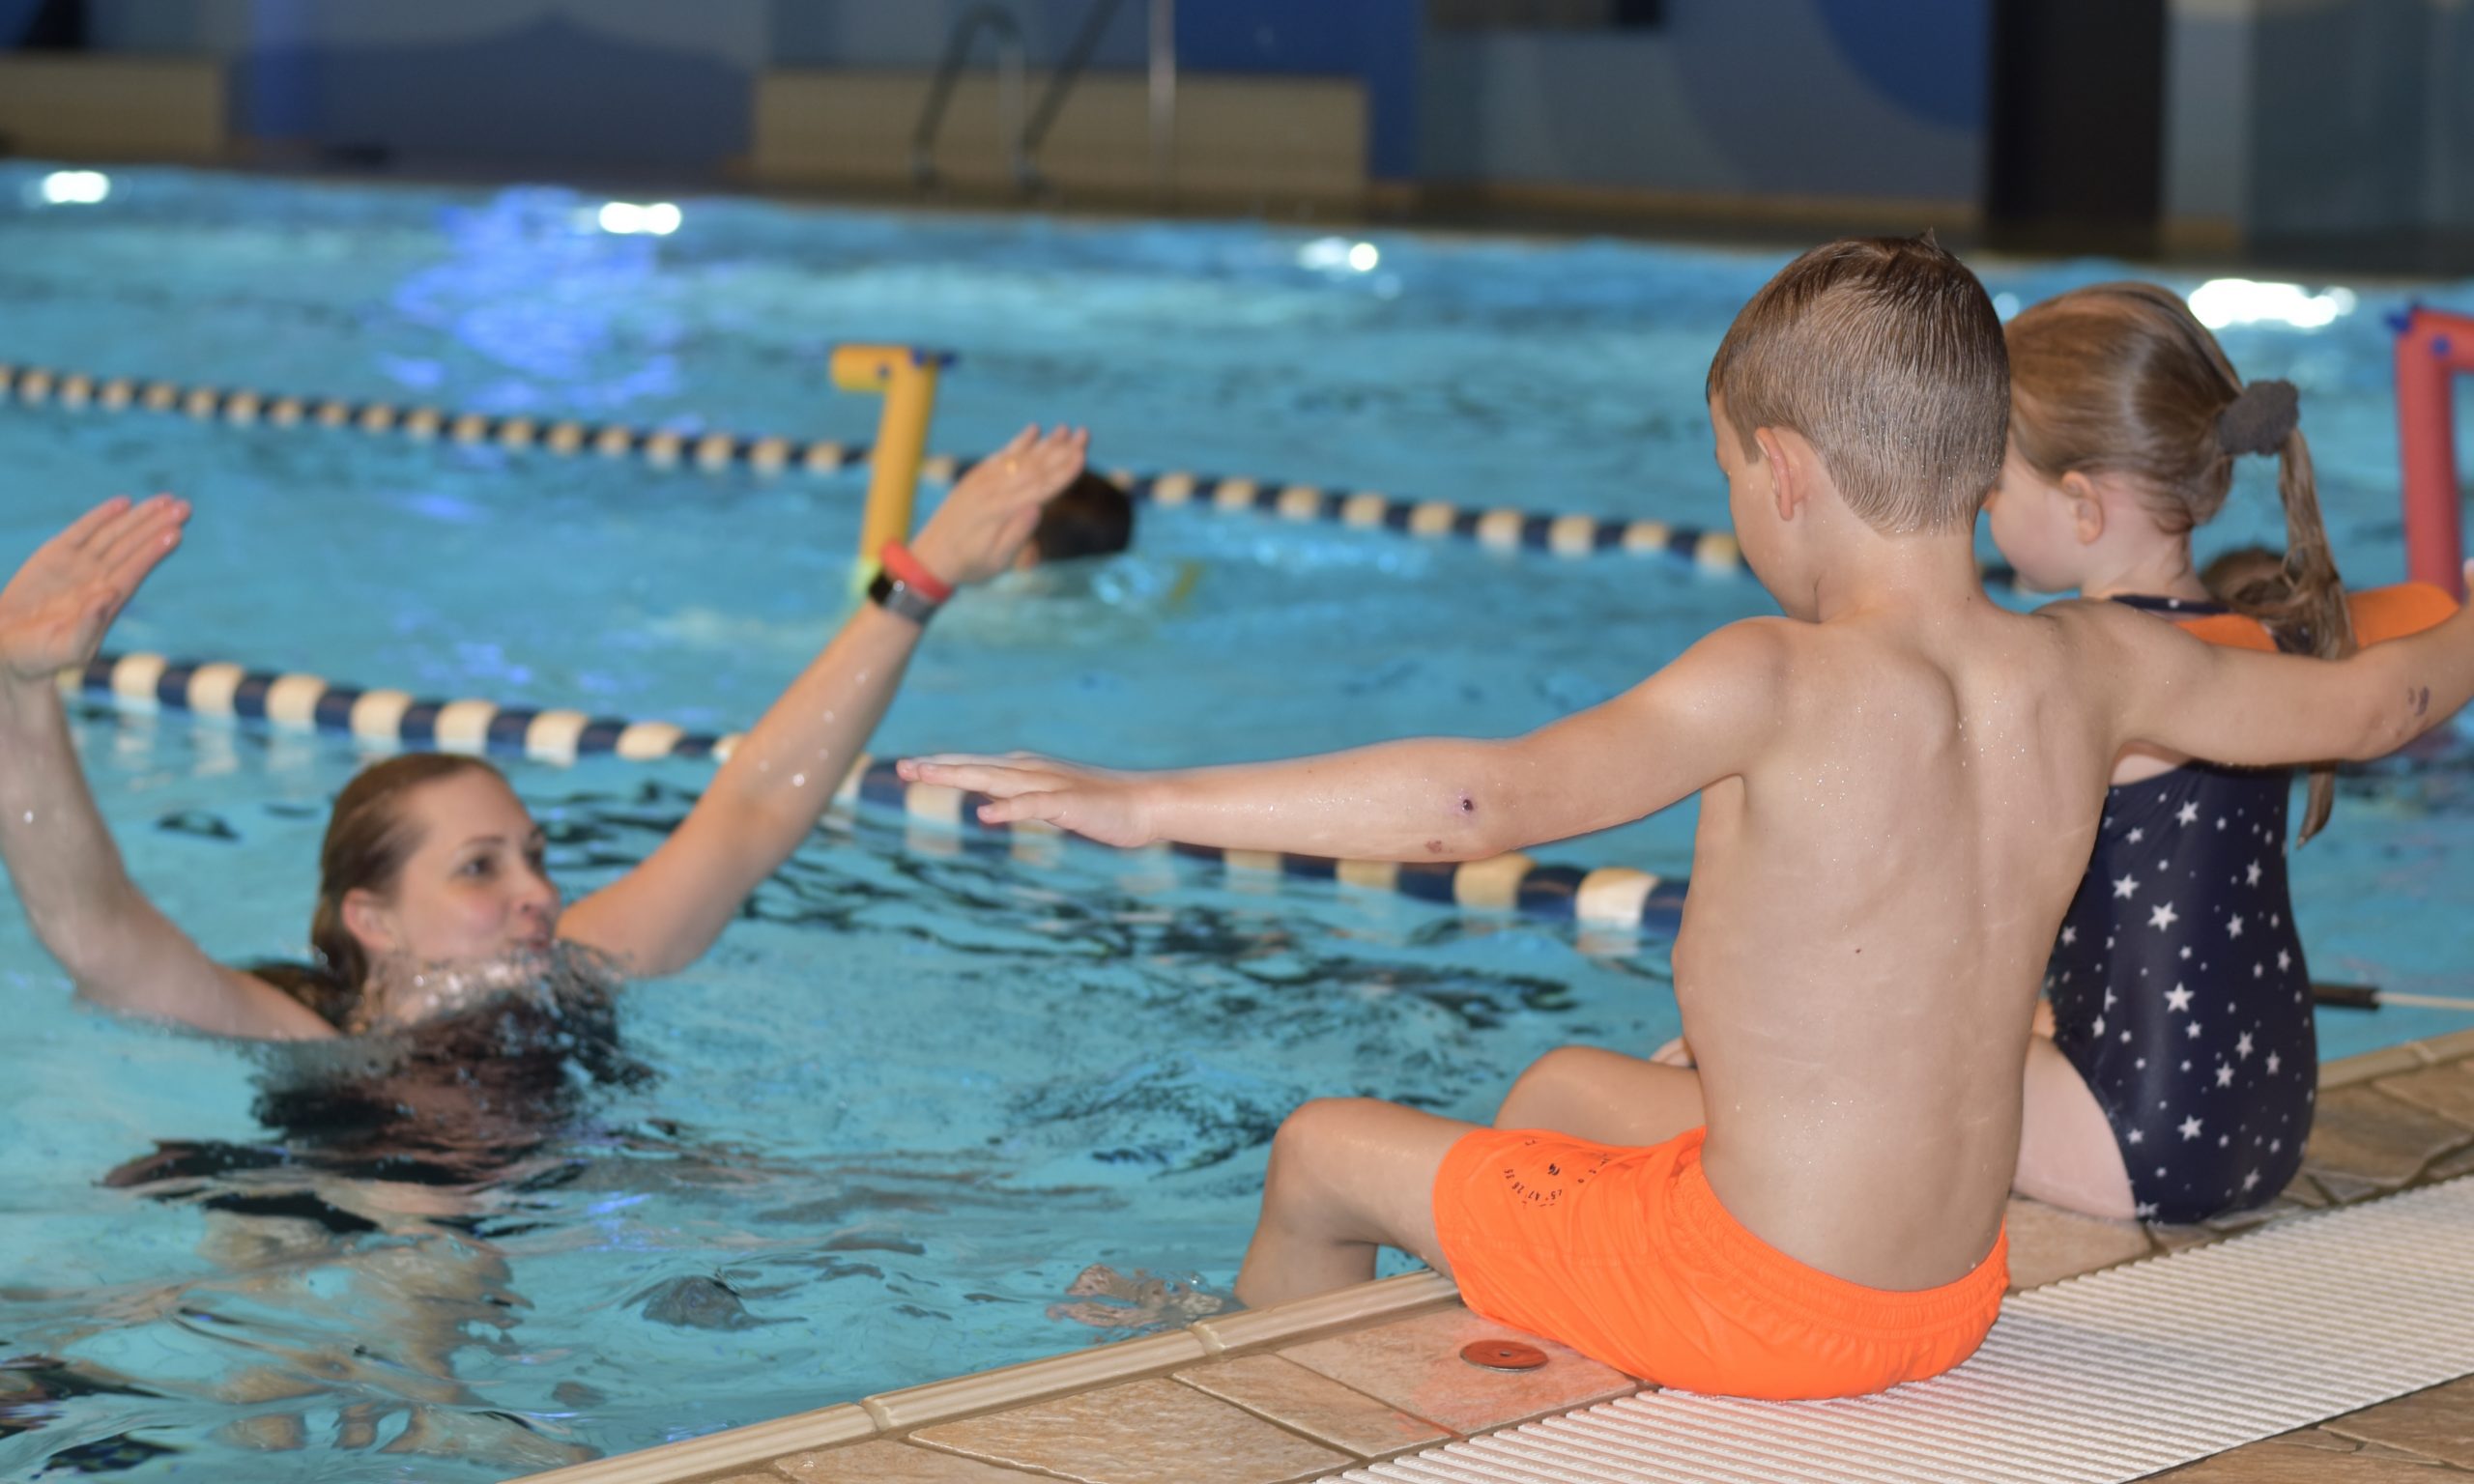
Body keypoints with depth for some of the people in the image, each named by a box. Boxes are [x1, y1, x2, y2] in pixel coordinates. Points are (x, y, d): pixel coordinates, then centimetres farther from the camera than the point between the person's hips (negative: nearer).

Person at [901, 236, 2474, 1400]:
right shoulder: (2098, 669, -6)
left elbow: (1498, 793, -37)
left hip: (1758, 1302, -7)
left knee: (1327, 1151, 17)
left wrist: (1148, 802, -37)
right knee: (1564, 1083, 33)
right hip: (1953, 1285, 7)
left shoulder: (1781, 685, -25)